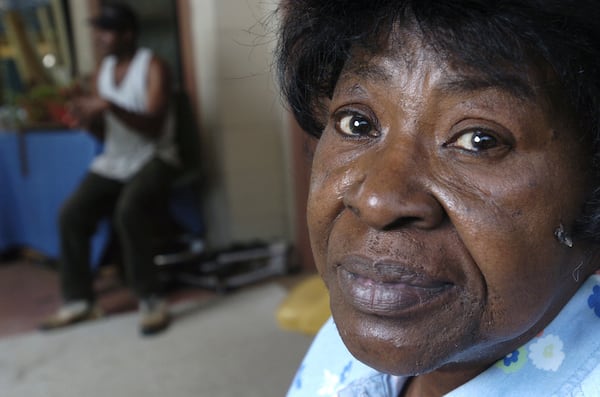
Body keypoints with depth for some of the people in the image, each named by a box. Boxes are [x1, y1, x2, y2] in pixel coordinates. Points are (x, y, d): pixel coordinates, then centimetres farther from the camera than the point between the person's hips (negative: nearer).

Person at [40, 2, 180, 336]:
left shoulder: (152, 67, -7)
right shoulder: (102, 70, 11)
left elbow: (154, 126, -18)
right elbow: (103, 131, 12)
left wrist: (109, 106, -30)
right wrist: (87, 119, -12)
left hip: (152, 158, -6)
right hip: (113, 161, 6)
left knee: (128, 211, -34)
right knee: (70, 215, -15)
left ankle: (150, 299, -21)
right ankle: (78, 300, -2)